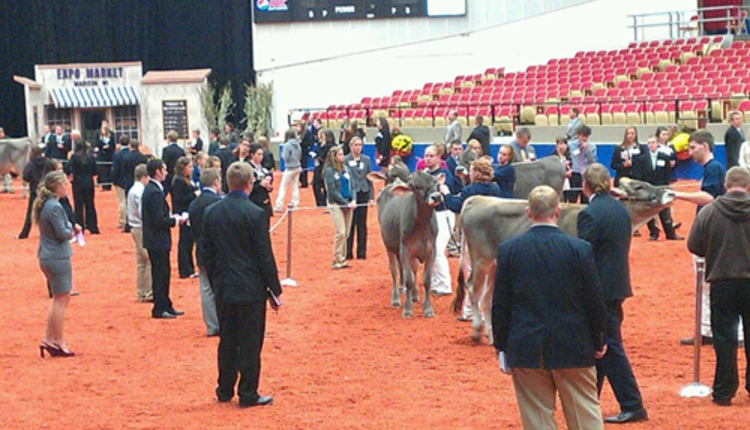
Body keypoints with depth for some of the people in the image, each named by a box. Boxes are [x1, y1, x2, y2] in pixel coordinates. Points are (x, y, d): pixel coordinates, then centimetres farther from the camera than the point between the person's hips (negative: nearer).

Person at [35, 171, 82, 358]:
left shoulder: (44, 204, 11)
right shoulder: (54, 207, -19)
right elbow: (62, 233, -20)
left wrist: (70, 227, 2)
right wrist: (73, 229, -1)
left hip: (47, 256, 10)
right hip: (58, 257, -10)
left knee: (60, 300, 17)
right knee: (61, 300, -1)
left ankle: (49, 340, 18)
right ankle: (58, 343, 5)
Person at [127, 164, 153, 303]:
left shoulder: (132, 190, 13)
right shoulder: (141, 192, -17)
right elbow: (143, 213, -23)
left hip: (135, 228, 10)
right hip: (143, 229, -10)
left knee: (141, 261, 14)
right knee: (150, 260, -6)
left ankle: (141, 292, 18)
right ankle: (148, 292, -5)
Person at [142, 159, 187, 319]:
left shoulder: (150, 189, 11)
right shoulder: (155, 192, -21)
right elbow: (159, 220, -25)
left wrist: (172, 217, 7)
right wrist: (176, 220, -12)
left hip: (155, 239, 10)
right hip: (158, 241, -10)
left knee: (163, 273, 16)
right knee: (160, 274, -2)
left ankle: (166, 306, 25)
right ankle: (159, 309, 6)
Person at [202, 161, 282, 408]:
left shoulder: (211, 212, 2)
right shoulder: (254, 214, -15)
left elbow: (207, 253, 8)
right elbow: (265, 256, -12)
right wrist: (275, 290, -4)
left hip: (223, 288, 5)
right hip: (250, 288, -5)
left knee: (227, 341, 15)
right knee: (250, 344, 2)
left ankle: (224, 391, 22)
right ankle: (248, 394, 7)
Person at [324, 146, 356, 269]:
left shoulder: (345, 168, 9)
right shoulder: (329, 171, -8)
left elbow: (351, 185, 11)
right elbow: (332, 191, -11)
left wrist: (353, 200, -5)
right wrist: (346, 203, -14)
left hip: (348, 204, 6)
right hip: (336, 204, -6)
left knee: (346, 233, 7)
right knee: (341, 232, -13)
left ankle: (342, 259, 15)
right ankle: (337, 261, -5)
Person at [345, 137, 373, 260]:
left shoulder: (366, 160, 8)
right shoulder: (345, 160, -3)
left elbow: (370, 179, 10)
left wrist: (371, 197, 3)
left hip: (363, 194, 3)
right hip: (350, 195, -3)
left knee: (362, 225, 6)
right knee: (350, 225, 1)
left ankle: (362, 253, 11)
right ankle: (348, 253, 7)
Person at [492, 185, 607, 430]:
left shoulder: (508, 250, -6)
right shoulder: (580, 249, -8)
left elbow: (500, 305, -2)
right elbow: (594, 300, -3)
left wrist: (501, 346, 9)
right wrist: (598, 341, 11)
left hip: (526, 351, 1)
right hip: (573, 349, 0)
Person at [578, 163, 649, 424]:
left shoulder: (590, 214, -17)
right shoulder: (622, 210, 8)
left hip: (600, 289, -9)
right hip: (619, 284, 9)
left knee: (610, 348, -3)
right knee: (599, 346, 17)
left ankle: (632, 406, -2)